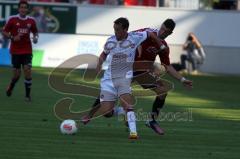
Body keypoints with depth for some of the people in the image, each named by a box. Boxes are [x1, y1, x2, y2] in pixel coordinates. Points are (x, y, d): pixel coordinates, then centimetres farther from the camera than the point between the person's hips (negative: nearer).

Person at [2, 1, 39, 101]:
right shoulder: (12, 20, -5)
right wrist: (13, 37, -16)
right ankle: (11, 87, 34)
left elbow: (35, 32, 17)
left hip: (27, 51, 1)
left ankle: (28, 95, -3)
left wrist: (35, 37, -5)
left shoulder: (31, 21, 2)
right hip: (15, 51, -1)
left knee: (28, 70, -12)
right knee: (17, 73, 1)